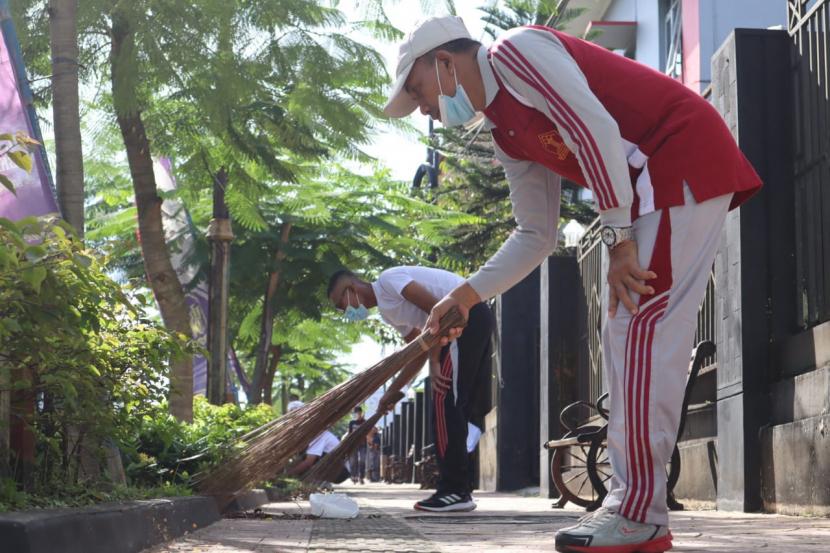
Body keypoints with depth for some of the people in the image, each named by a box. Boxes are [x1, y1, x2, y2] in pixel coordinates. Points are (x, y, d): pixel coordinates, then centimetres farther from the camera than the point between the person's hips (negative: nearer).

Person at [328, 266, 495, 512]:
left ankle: (454, 492, -10)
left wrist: (434, 362, -14)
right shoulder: (388, 311, 21)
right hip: (478, 320, 10)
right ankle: (459, 490, 13)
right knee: (458, 407, 11)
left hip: (467, 314, -10)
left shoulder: (388, 279, -7)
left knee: (445, 402, -10)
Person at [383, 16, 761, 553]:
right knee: (628, 334, 7)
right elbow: (536, 235, 21)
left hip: (687, 154, -10)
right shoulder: (506, 135, 18)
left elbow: (594, 129, -19)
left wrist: (618, 239, -18)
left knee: (642, 326, -14)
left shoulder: (514, 51, -8)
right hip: (652, 183, 10)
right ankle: (631, 504, 9)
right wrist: (469, 293, 14)